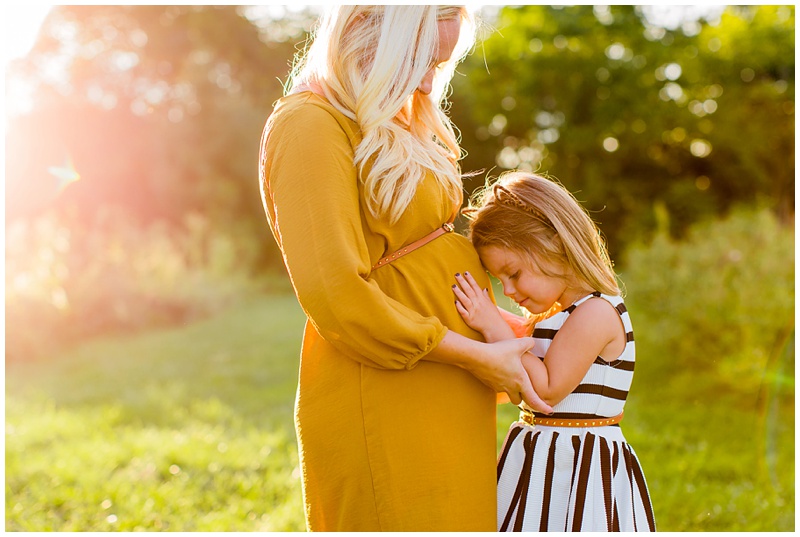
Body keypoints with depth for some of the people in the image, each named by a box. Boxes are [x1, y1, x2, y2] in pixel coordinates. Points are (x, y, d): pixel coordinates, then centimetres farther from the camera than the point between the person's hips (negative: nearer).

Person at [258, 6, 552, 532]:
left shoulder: (396, 128, 15)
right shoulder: (309, 125, -14)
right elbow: (337, 297, -21)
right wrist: (475, 356, -15)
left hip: (444, 404, 9)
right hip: (383, 409, -9)